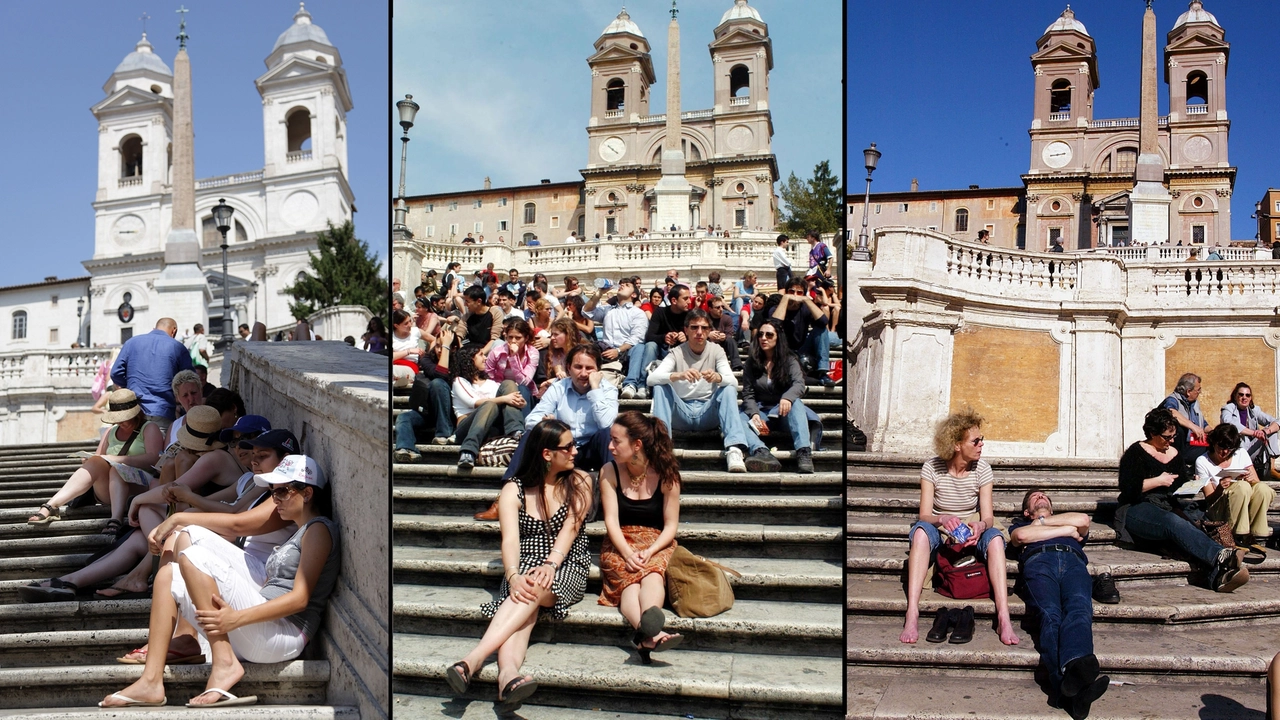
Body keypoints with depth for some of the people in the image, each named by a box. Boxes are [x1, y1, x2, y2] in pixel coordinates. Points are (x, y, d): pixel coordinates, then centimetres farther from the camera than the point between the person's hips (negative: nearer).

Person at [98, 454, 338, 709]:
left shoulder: (319, 529, -4)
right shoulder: (295, 536, 26)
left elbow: (300, 598, -15)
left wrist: (237, 618, -23)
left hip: (285, 635, -9)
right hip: (253, 640, 9)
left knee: (193, 556, -17)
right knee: (168, 575, 8)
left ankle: (225, 664, -18)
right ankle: (151, 682, -2)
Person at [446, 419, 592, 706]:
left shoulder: (579, 482, 6)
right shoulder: (514, 490, 5)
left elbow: (570, 526, -9)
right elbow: (510, 539, -10)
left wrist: (551, 564, -26)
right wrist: (513, 576, -30)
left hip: (568, 570, -1)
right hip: (525, 568, 1)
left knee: (534, 589, -34)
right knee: (521, 594, -34)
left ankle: (473, 660, -49)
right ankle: (508, 673, -59)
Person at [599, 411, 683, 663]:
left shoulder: (666, 474, -4)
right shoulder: (609, 472, -1)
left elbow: (671, 525, -3)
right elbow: (611, 520, -5)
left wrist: (649, 552, -21)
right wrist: (628, 554, -22)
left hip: (657, 543, 0)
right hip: (619, 544, 1)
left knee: (652, 573, -36)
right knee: (628, 578, -35)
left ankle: (645, 634, -66)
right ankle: (651, 635, -63)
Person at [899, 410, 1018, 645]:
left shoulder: (982, 470, -6)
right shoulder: (932, 469, -11)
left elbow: (988, 517, -11)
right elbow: (924, 515, -18)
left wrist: (981, 525, -36)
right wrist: (941, 519, -42)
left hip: (971, 536, 2)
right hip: (938, 536, -2)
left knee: (995, 536, -31)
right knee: (921, 530, -36)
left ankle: (1003, 619, -38)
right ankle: (912, 615, -44)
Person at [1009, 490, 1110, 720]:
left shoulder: (1069, 521, 45)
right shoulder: (1020, 524, 40)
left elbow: (1083, 519, 20)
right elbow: (1020, 536, 14)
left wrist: (1042, 522, 23)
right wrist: (1067, 530, 17)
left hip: (1073, 560, 2)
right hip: (1038, 560, -1)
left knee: (1079, 608, -35)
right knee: (1050, 614, -34)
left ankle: (1075, 666, -66)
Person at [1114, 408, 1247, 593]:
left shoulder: (1174, 454, 24)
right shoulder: (1137, 452, 4)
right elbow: (1127, 488, -9)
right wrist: (1158, 481, -7)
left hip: (1171, 508, 6)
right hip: (1138, 510, -6)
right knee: (1175, 523, -39)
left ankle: (1218, 574, -53)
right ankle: (1221, 556, -61)